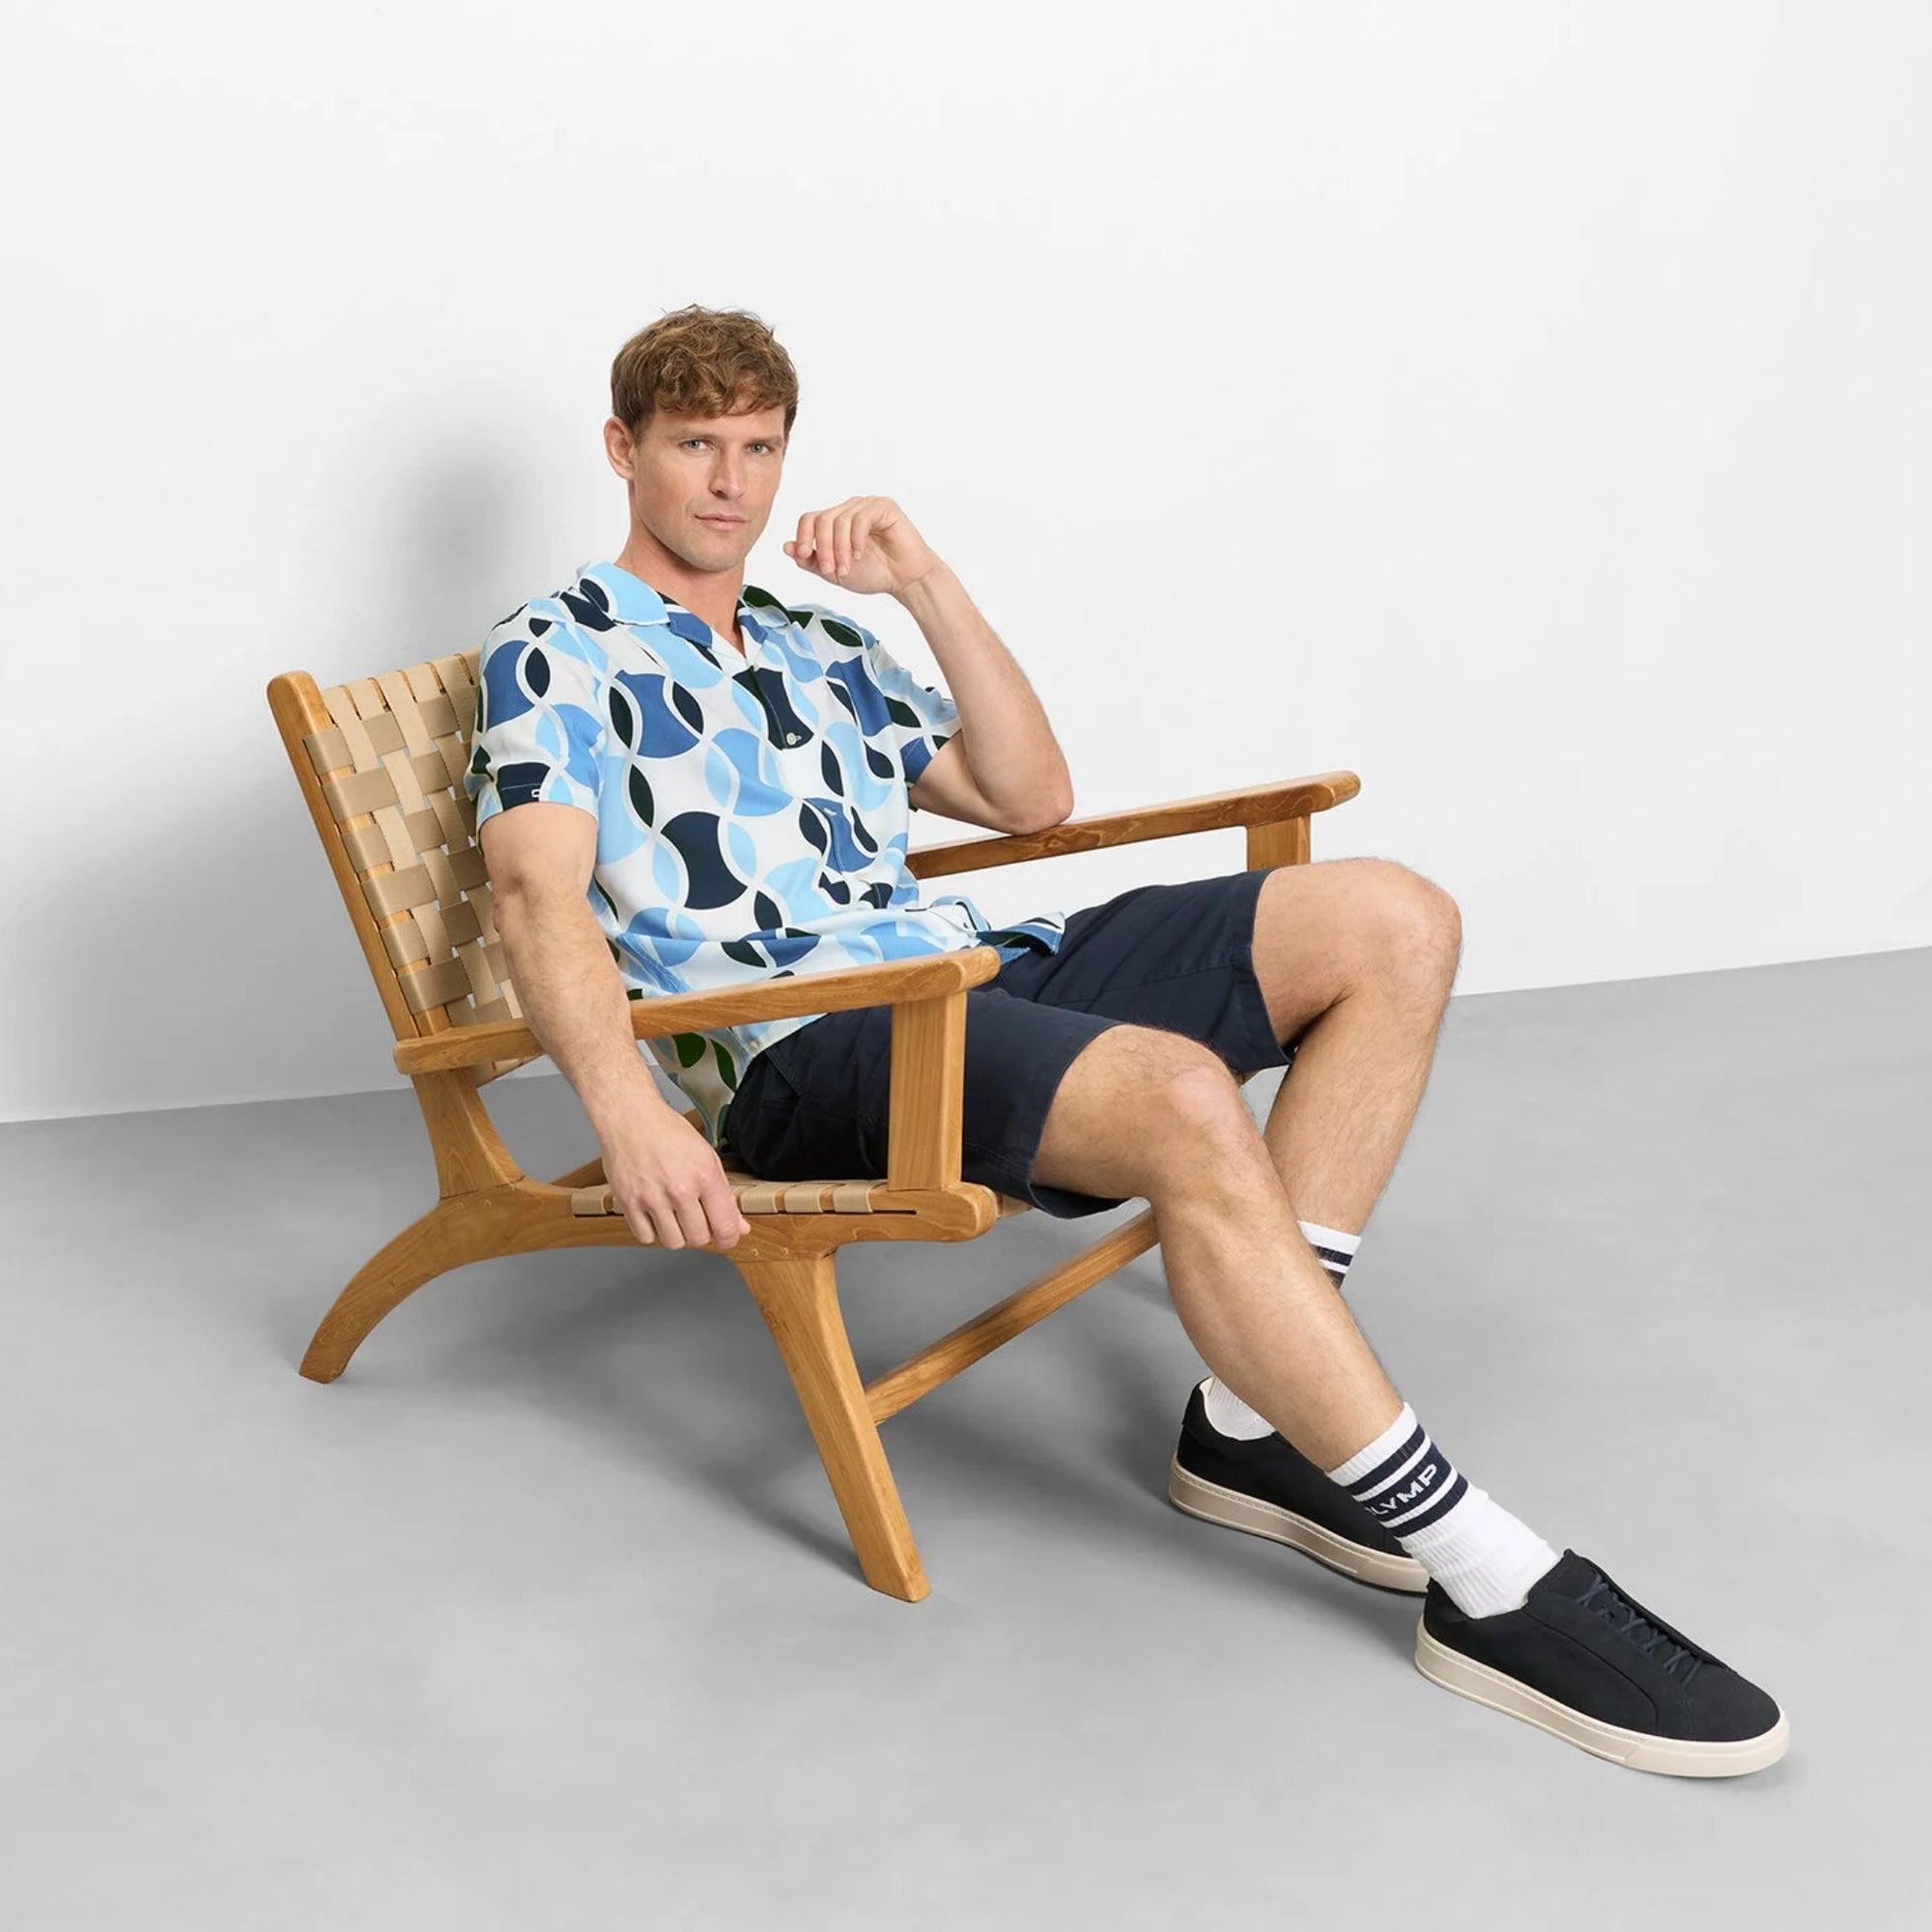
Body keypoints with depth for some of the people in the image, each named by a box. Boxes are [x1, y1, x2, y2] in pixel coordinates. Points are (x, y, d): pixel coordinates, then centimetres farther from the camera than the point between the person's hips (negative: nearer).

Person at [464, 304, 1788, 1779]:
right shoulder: (554, 656, 7)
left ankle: (1250, 1419, -12)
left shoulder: (823, 649, 28)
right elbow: (539, 893, -10)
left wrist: (926, 582, 11)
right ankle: (1491, 1582, -30)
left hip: (972, 967, 8)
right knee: (1182, 1096, -36)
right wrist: (629, 1113, -28)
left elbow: (1032, 797, 21)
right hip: (796, 1047, -8)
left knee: (1392, 921, -8)